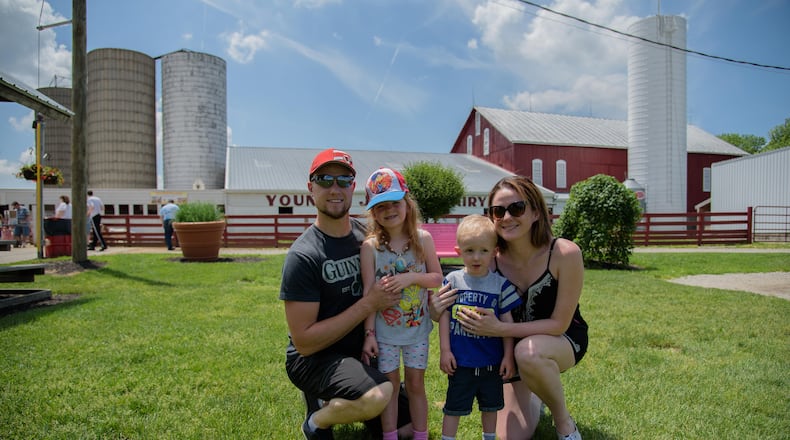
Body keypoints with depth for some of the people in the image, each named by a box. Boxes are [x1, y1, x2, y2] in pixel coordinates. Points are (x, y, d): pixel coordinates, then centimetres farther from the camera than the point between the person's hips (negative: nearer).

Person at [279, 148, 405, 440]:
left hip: (360, 353, 7)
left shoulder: (367, 235, -2)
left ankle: (332, 400, 29)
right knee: (379, 396, -34)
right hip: (314, 359, -7)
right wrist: (368, 305, -23)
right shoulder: (303, 256, -20)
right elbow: (304, 342, -21)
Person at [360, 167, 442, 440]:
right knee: (390, 386, 10)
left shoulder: (423, 239, -7)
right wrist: (369, 333, -11)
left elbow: (437, 278, -2)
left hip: (417, 328, 1)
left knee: (416, 384, 13)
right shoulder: (370, 247, -11)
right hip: (385, 331, -1)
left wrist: (411, 277, -20)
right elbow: (368, 293, -10)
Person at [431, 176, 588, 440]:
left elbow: (559, 324, -23)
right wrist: (437, 312, -33)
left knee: (528, 352, -38)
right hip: (514, 345, 3)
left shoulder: (565, 253, -27)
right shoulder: (490, 260, -19)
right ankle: (534, 402, 35)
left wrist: (499, 329, -36)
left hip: (564, 340, -3)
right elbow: (474, 318, -10)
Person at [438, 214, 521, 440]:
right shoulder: (452, 281, -6)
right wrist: (445, 350, -5)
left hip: (491, 361, 2)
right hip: (460, 360, -1)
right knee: (454, 406, 9)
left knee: (490, 405, 19)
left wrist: (508, 355, -1)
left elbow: (507, 320, -1)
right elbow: (444, 316, -2)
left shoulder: (500, 284, -5)